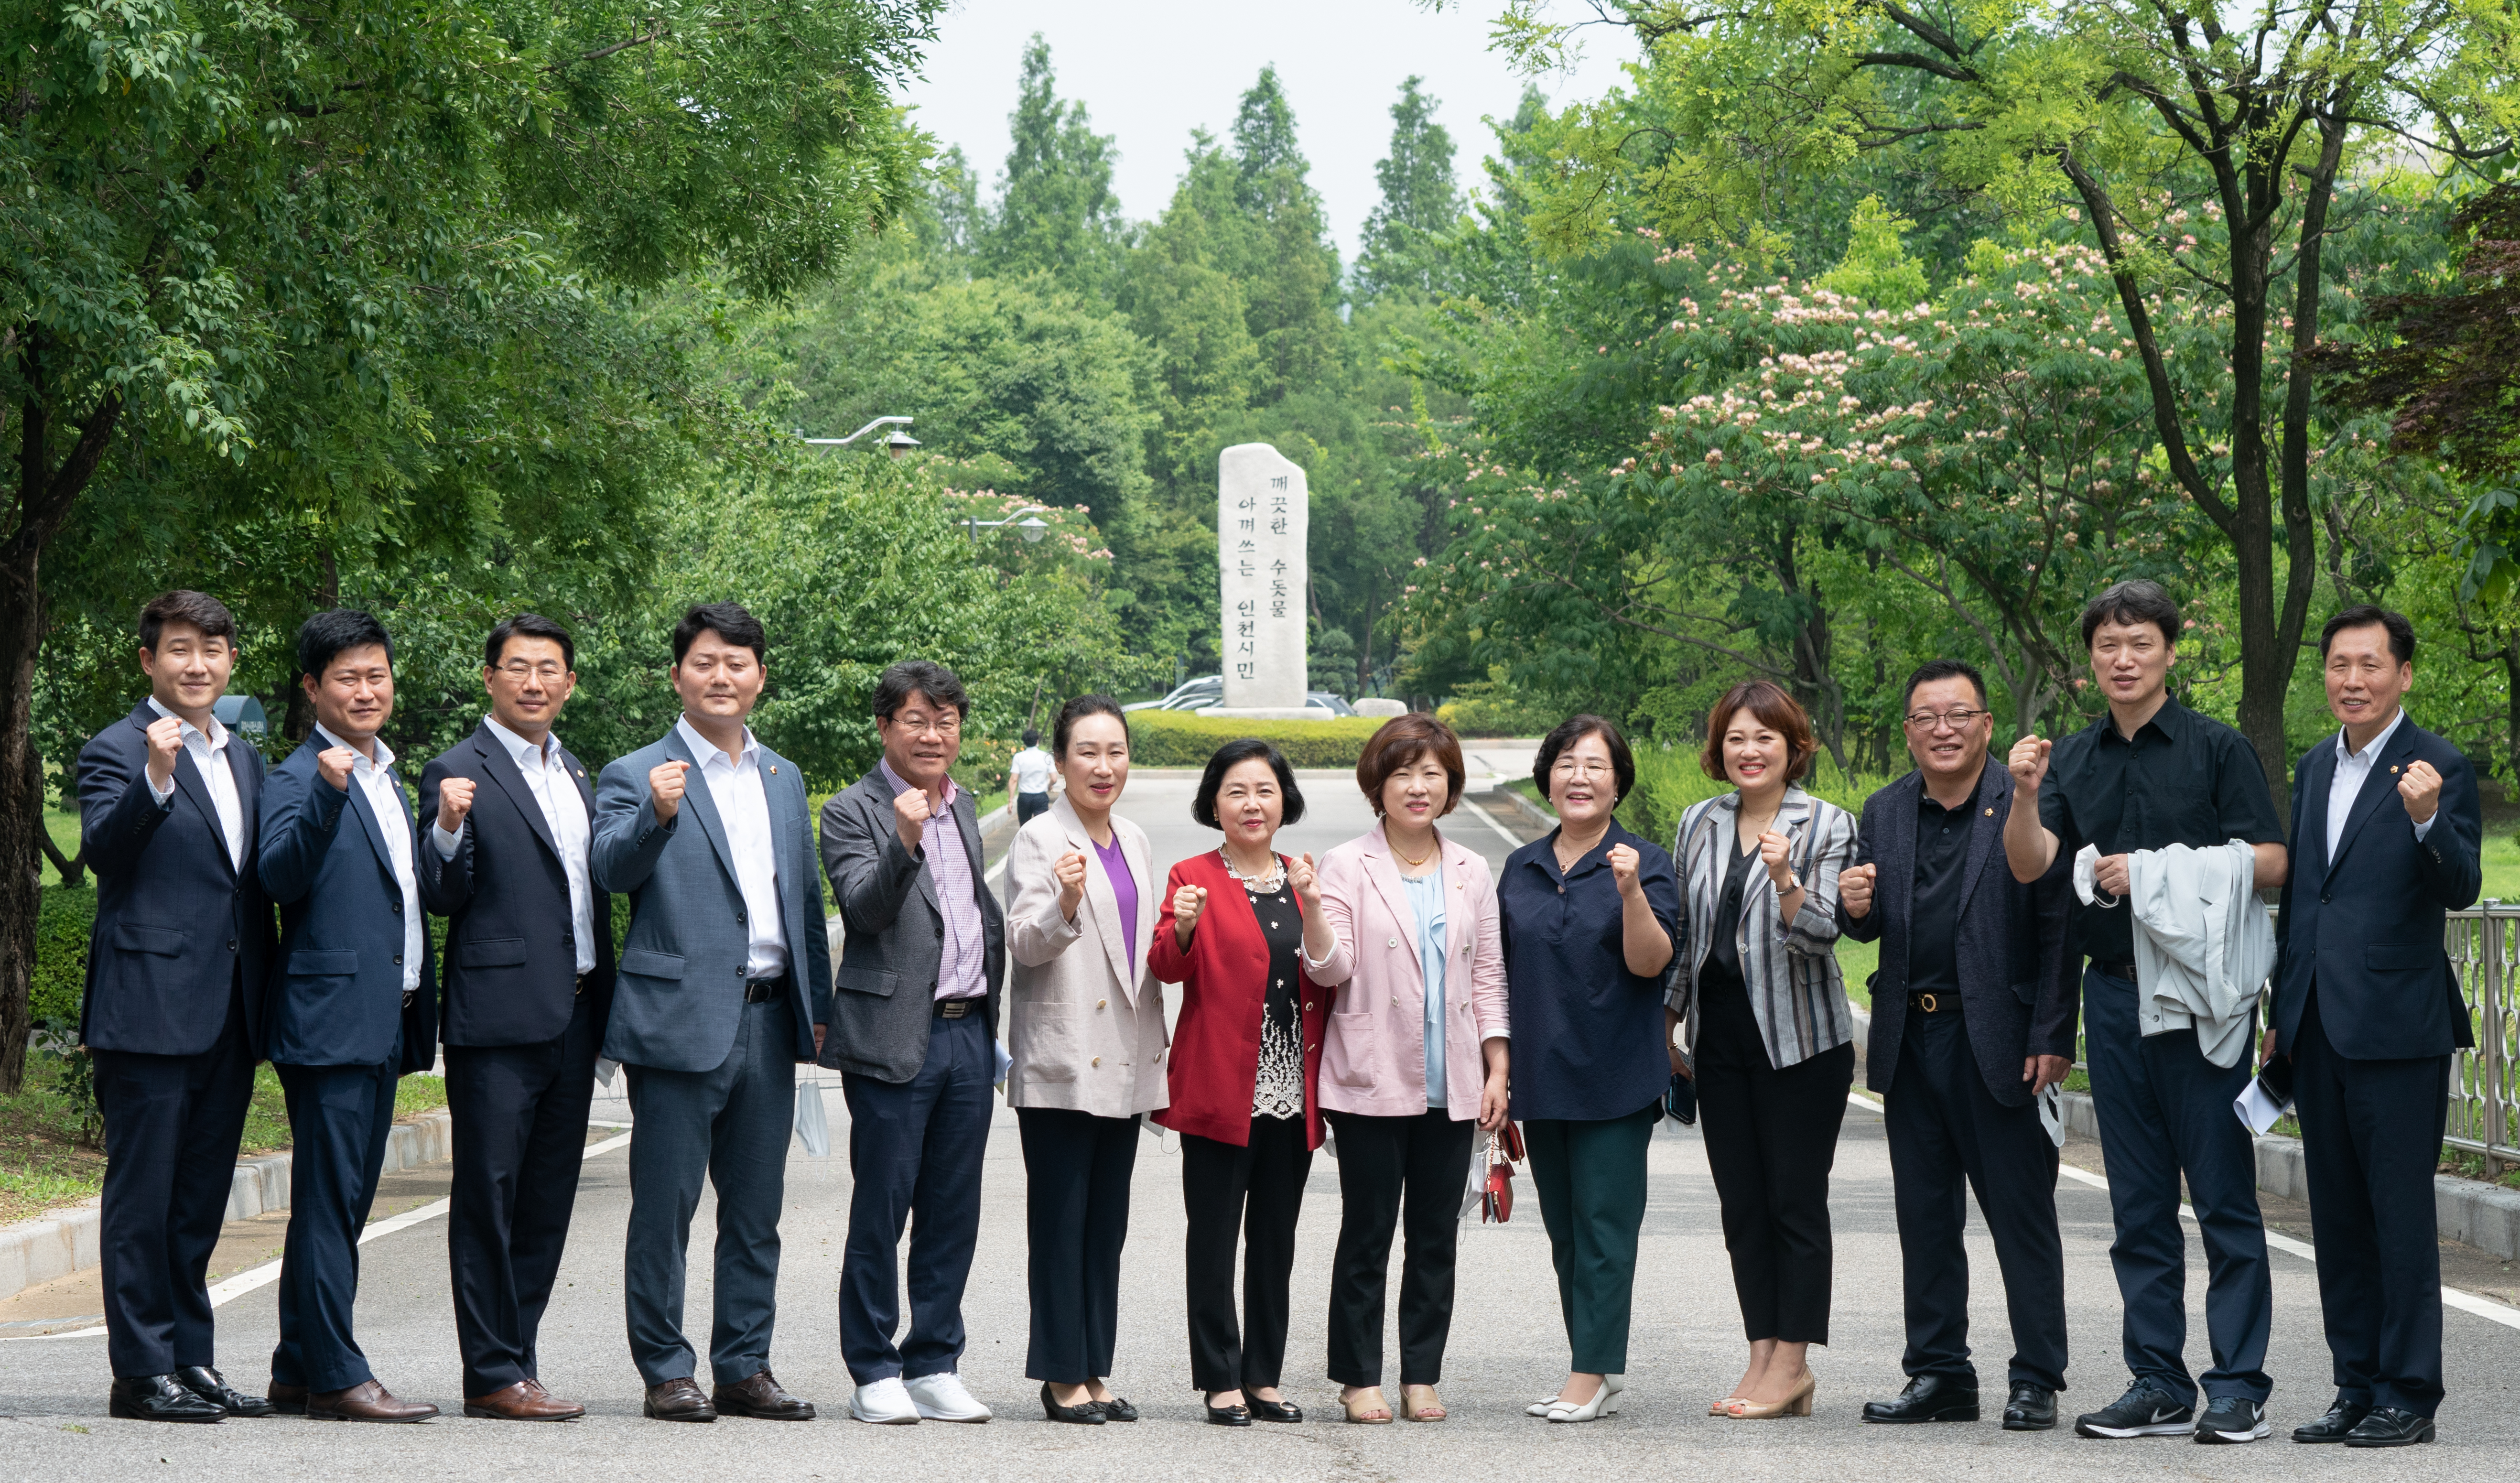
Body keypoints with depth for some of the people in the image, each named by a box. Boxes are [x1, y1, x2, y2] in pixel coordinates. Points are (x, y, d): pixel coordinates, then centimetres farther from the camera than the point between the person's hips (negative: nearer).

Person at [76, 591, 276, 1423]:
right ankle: (140, 1372, 2)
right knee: (142, 1197, -2)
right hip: (151, 1008, -7)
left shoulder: (244, 759, 17)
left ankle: (192, 1361, 19)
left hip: (229, 1013, 7)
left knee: (201, 1198, 12)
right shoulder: (118, 751, -5)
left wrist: (266, 1005, 15)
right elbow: (102, 850, -20)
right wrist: (155, 779, -35)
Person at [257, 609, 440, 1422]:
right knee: (328, 1201, -7)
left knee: (343, 1202, 11)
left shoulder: (388, 780, 19)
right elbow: (281, 878, -22)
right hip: (329, 1016, -9)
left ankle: (301, 1371, 17)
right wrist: (325, 795, -35)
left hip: (385, 1018, 9)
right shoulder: (298, 777, -7)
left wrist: (420, 1010, 18)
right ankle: (335, 1376, -6)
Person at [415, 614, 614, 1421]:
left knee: (547, 1201, 9)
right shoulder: (458, 773, -5)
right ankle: (494, 1376, 0)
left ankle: (514, 1361, 16)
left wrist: (606, 1002, 15)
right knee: (488, 1196, -3)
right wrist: (449, 830, -27)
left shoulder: (577, 773, 17)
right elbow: (443, 899, -10)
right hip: (500, 1016, -7)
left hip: (574, 1016, 7)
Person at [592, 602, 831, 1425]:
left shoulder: (783, 778, 16)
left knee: (756, 1210, 10)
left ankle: (744, 1369, 18)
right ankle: (666, 1373, 7)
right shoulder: (636, 775, -2)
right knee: (665, 1206, -1)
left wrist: (819, 1005, 14)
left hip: (768, 1019, 5)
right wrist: (656, 817, -35)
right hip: (682, 1018, -5)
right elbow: (612, 871, -17)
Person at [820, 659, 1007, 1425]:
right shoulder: (853, 811, -5)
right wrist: (904, 842, -32)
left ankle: (934, 1367, 17)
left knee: (953, 1213, 9)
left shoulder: (963, 806, 16)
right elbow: (864, 908, -18)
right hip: (895, 1037, -6)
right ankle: (876, 1373, 7)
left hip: (969, 1032, 6)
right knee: (880, 1212, -1)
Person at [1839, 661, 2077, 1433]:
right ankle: (1939, 1375, 21)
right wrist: (1856, 908, -9)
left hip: (1998, 1042, -6)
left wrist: (2052, 1038, -15)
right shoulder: (1885, 813, 11)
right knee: (1924, 1217, 12)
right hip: (1910, 1041, 6)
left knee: (2022, 1216, 0)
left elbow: (2060, 928, -9)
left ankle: (2037, 1381, 6)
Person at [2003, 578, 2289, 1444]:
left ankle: (2239, 1387, 1)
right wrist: (2025, 796, -18)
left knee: (2224, 1193, -3)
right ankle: (2158, 1383, 14)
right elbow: (2030, 866, 1)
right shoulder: (2072, 761, 12)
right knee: (2139, 1203, 8)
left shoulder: (2217, 749, 0)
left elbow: (2270, 863, -5)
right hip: (2114, 993, 4)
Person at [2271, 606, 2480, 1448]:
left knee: (2401, 1213, -4)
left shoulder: (2440, 769, -6)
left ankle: (2410, 1396, 3)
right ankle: (2358, 1389, 19)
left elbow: (2460, 892, -15)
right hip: (2318, 1026, 7)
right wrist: (2281, 1014, 20)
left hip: (2396, 1027, -7)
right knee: (2338, 1216, 11)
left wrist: (2427, 820, -33)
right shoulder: (2313, 769, 15)